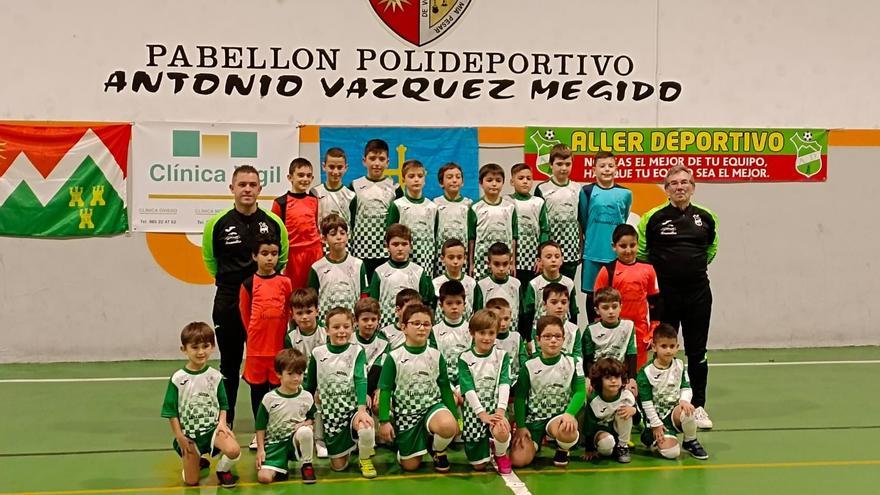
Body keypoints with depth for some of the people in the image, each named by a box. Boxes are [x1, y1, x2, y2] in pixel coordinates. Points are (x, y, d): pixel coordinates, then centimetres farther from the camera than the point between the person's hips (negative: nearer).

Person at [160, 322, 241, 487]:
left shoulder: (215, 376, -3)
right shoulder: (178, 379, -10)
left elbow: (223, 404, 6)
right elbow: (171, 412, -4)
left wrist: (222, 422, -12)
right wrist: (179, 437, -8)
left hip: (212, 428, 1)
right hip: (189, 434, 0)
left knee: (233, 450, -30)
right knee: (191, 482, 0)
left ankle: (223, 470, 5)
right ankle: (199, 461, 35)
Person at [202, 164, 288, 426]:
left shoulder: (274, 223, -2)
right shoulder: (218, 223, -4)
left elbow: (283, 257, 13)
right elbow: (209, 258, 11)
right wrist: (227, 279, 12)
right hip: (228, 303, 0)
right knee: (229, 365, 9)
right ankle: (224, 425, 20)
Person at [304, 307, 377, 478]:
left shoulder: (357, 351, -6)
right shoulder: (318, 353, -1)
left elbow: (361, 380, -18)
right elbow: (310, 386, 10)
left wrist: (362, 409, -33)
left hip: (354, 408, -2)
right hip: (330, 413, 2)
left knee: (366, 429, -36)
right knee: (338, 465, 2)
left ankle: (365, 459, -2)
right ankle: (347, 446, 38)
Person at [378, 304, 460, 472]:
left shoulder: (436, 356, -1)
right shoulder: (394, 357, -8)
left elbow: (445, 388, 6)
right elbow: (385, 390, -4)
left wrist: (455, 418, 6)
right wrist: (384, 421, -9)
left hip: (432, 406, 1)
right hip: (406, 412, -1)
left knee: (449, 426, -34)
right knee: (411, 465, 0)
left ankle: (438, 451, 1)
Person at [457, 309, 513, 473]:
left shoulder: (502, 356, 5)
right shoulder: (464, 359, 1)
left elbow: (504, 384, -6)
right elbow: (468, 389, -8)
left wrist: (501, 411, -20)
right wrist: (482, 414, -18)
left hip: (496, 405, 0)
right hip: (473, 408, 0)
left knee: (502, 431, -35)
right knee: (479, 465, -4)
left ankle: (500, 454, 2)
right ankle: (486, 446, 33)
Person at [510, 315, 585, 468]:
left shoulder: (572, 363, -2)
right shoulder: (529, 366, -2)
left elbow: (580, 391, -7)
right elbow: (520, 397, 2)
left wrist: (570, 414, -25)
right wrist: (520, 426, -6)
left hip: (559, 416, -1)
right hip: (533, 418, 1)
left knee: (567, 431, -39)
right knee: (518, 460, -19)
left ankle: (563, 449, 0)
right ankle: (538, 441, 18)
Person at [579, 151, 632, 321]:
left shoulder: (625, 193, 3)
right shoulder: (587, 191, -2)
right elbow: (583, 221, 7)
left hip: (617, 253, 1)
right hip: (593, 252, -1)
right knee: (592, 294, 7)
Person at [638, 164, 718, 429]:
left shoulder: (705, 217, 3)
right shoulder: (654, 217, -6)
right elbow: (640, 250, 5)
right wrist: (657, 270, 8)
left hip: (698, 292, 2)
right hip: (665, 293, -2)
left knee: (697, 351, 8)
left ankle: (698, 406, 18)